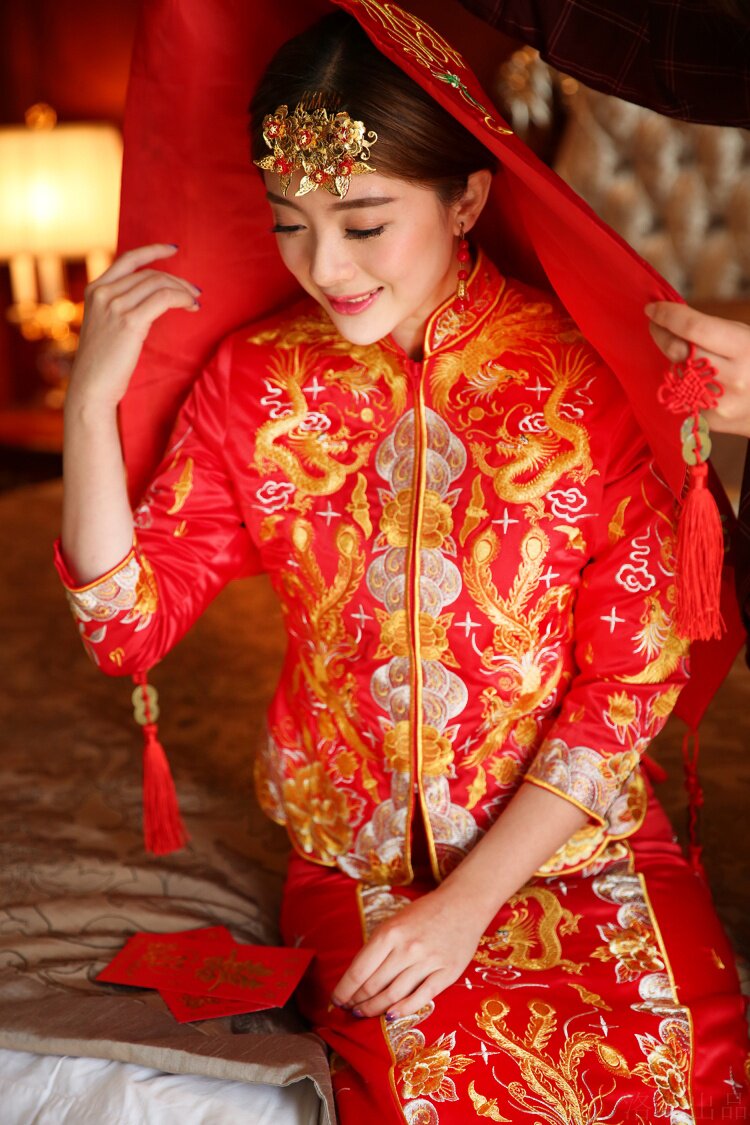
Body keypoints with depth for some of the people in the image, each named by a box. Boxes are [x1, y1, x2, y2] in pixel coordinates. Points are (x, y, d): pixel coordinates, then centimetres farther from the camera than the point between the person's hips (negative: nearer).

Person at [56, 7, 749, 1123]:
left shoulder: (588, 369, -9)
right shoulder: (254, 384, -1)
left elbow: (633, 672, -9)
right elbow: (130, 623, -2)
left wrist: (470, 899, -13)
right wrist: (91, 403, -14)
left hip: (580, 828, 0)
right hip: (361, 851, 0)